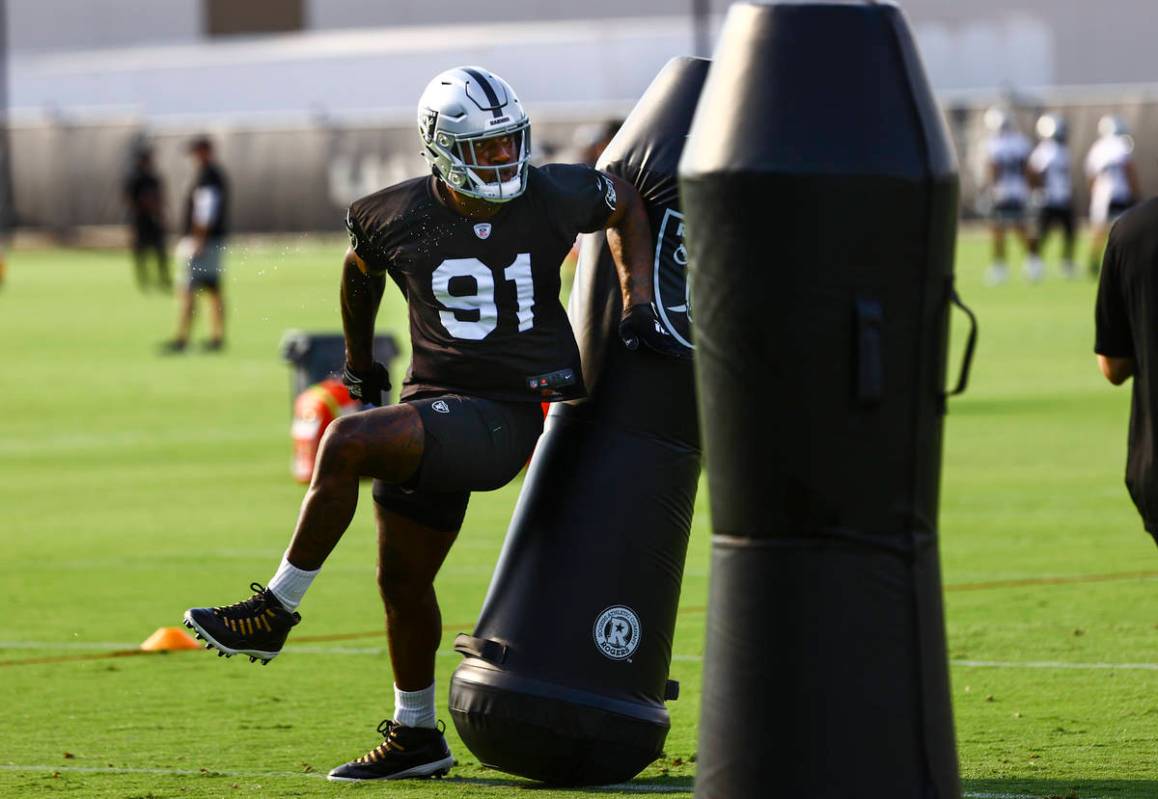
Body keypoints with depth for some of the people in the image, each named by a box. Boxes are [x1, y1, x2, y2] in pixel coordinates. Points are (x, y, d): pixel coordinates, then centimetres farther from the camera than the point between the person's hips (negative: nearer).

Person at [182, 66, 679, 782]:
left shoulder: (554, 198, -9)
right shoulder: (401, 217, -2)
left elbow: (626, 205, 12)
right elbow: (360, 272, 20)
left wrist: (639, 309, 3)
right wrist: (360, 362, 30)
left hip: (502, 419, -5)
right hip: (432, 402, 5)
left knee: (346, 444, -25)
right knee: (402, 582, 13)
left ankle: (275, 613, -12)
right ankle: (416, 737, 32)